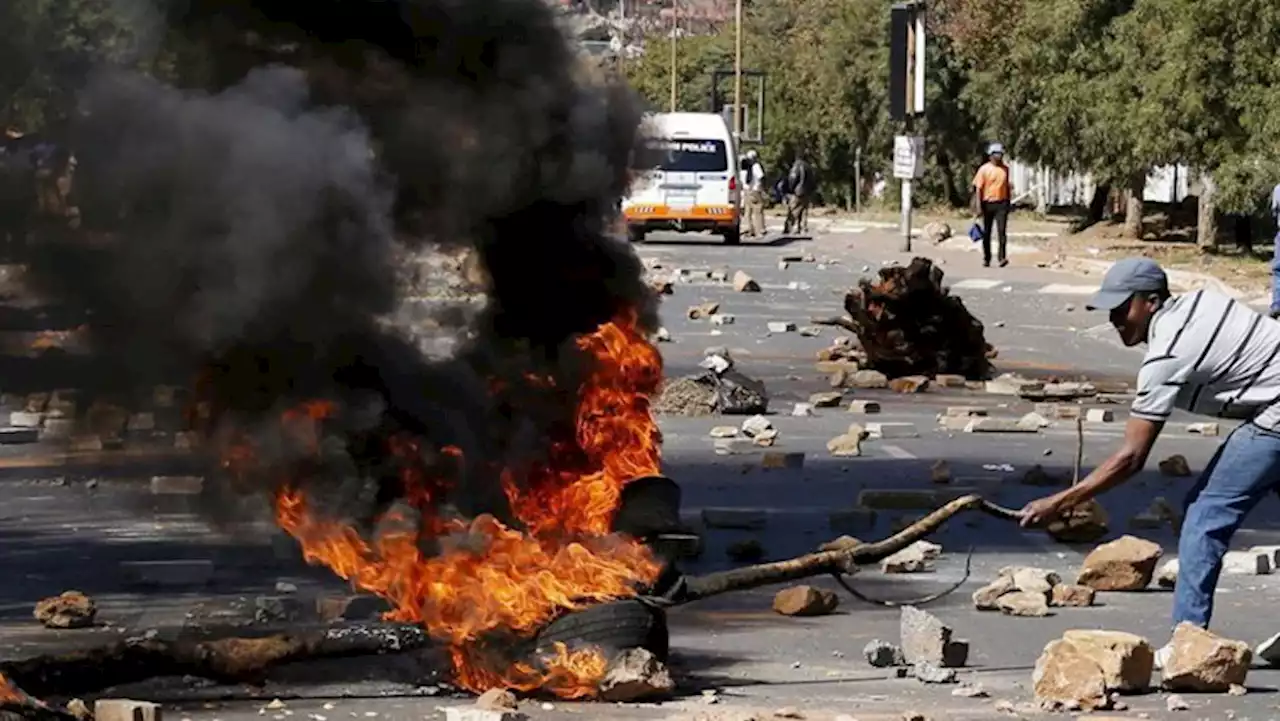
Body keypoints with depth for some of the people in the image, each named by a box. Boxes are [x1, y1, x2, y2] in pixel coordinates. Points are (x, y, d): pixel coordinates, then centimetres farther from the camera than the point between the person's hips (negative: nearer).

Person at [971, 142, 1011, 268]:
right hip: (988, 203, -1)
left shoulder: (1005, 169, 9)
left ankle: (1002, 257, -17)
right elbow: (978, 188, -6)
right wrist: (978, 206, -13)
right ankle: (986, 258, 18)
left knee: (1002, 230, -12)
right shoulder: (984, 169, -3)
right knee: (986, 232, 8)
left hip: (1001, 204, 1)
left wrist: (1008, 203, 17)